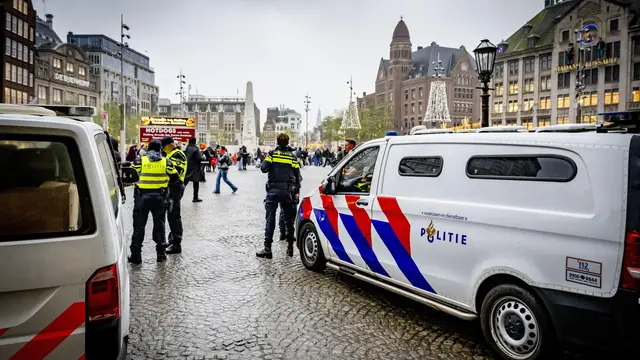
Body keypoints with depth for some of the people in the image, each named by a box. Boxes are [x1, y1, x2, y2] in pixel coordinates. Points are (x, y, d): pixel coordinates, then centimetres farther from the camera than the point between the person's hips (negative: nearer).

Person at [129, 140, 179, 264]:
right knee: (159, 224, 14)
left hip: (142, 196, -1)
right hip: (159, 197, 2)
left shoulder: (140, 161, -4)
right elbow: (174, 177, 4)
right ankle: (160, 253, 18)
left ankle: (136, 255, 7)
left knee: (139, 225, 6)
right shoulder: (166, 162, 0)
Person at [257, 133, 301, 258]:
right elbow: (297, 175, 3)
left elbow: (263, 168, -8)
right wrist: (297, 189, 14)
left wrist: (266, 159, 11)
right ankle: (290, 246, 17)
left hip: (273, 189, -2)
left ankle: (267, 249, -2)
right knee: (289, 218, 13)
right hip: (287, 190, 2)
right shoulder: (292, 157, 2)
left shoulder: (272, 154, -3)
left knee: (270, 219, 0)